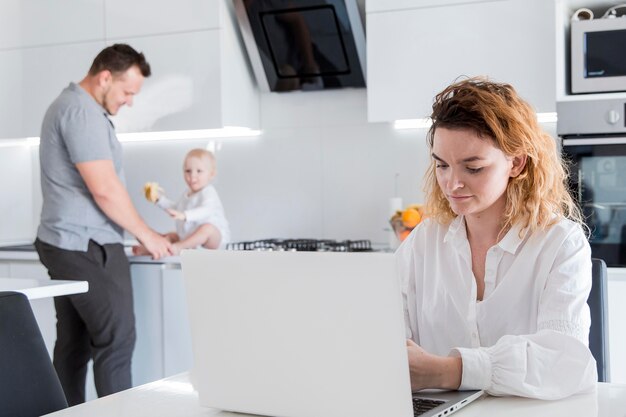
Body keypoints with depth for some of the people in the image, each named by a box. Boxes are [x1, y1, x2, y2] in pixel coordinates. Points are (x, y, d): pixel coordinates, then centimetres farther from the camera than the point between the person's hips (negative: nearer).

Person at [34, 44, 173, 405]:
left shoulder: (70, 105, 19)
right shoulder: (82, 111, -15)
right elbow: (104, 189, -20)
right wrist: (147, 235, -9)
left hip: (65, 245, 10)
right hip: (88, 247, -10)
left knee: (74, 344, 10)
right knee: (116, 341, -7)